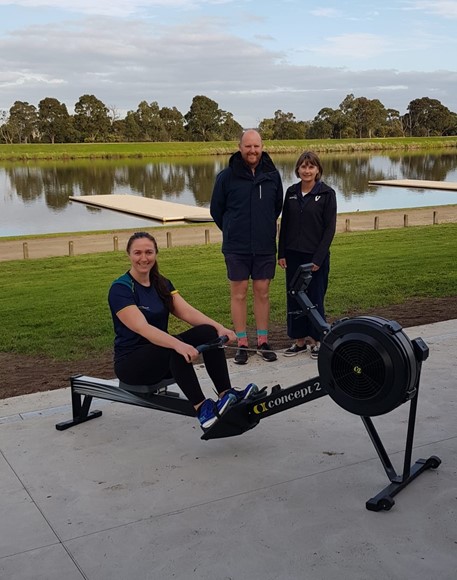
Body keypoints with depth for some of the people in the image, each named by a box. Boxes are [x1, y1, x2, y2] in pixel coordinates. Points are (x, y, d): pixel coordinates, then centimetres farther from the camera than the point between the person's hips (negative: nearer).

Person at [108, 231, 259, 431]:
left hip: (161, 351, 6)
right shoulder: (120, 289, -16)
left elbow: (187, 312, -8)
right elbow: (142, 328, -30)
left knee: (208, 332, -18)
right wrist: (178, 345, -46)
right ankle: (202, 410, -37)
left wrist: (219, 328, -25)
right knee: (175, 348, -37)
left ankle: (227, 394, -21)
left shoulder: (161, 284, 6)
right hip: (131, 362, -6)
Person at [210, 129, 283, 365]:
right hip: (236, 248, -2)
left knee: (262, 292, 7)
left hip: (265, 247, 2)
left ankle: (263, 341, 17)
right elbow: (216, 210, 7)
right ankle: (241, 343, 11)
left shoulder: (272, 175, 3)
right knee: (239, 293, 3)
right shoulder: (227, 176, -4)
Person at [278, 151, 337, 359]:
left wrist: (318, 257, -13)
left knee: (315, 298, 3)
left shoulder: (327, 193, -5)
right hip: (293, 255, 4)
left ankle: (316, 340, 18)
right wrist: (282, 253, 4)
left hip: (315, 256, -4)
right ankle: (299, 340, 19)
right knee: (294, 297, 8)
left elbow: (330, 228, -8)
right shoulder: (291, 192, 6)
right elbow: (284, 224, 9)